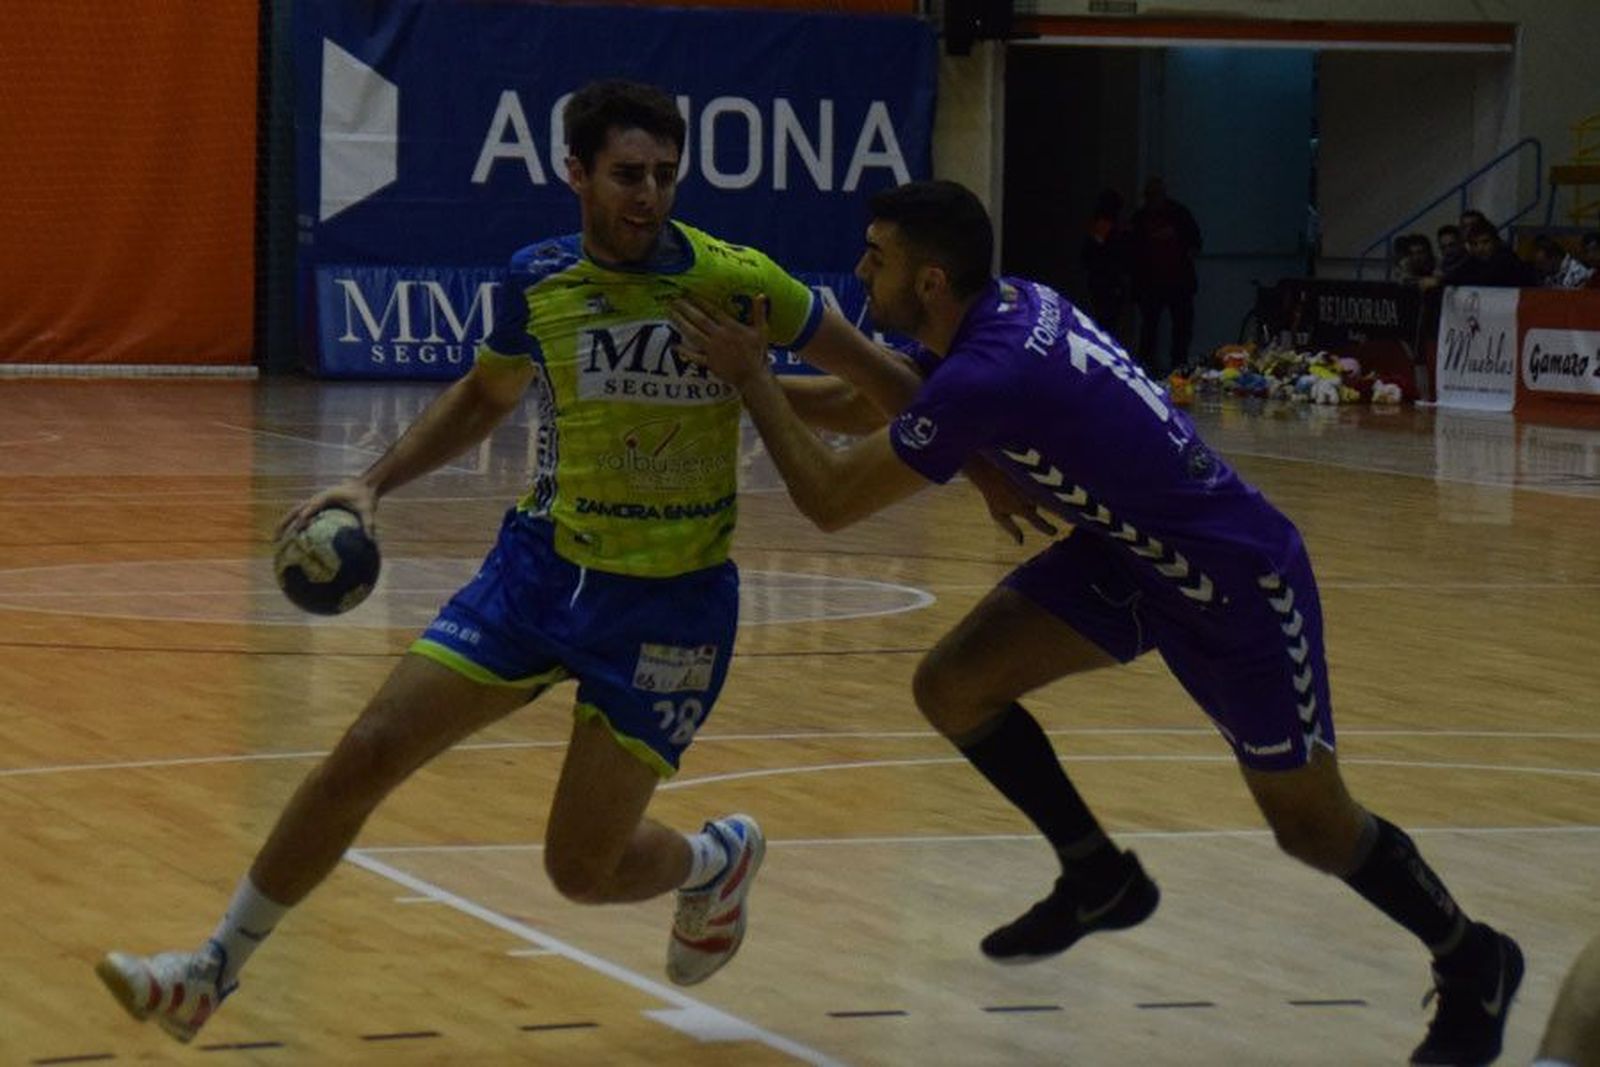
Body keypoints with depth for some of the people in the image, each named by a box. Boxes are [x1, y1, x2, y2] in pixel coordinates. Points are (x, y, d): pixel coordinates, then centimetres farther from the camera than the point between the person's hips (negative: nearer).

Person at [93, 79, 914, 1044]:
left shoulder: (732, 279, -15)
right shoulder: (540, 279, -2)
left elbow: (876, 374, -2)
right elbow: (485, 397, 18)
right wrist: (375, 483, 8)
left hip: (671, 602, -4)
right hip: (542, 566, 4)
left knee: (583, 869, -4)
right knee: (368, 753, -6)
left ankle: (718, 860, 32)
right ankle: (217, 969, 8)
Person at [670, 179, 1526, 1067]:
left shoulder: (986, 377, -32)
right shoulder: (1006, 308, -6)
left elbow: (830, 501, -24)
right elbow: (904, 399, 17)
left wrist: (751, 380, -16)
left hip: (1236, 581, -8)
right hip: (1132, 552, 8)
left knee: (1312, 825, 3)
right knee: (952, 688, -2)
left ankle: (1473, 965, 27)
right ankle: (1101, 880, 17)